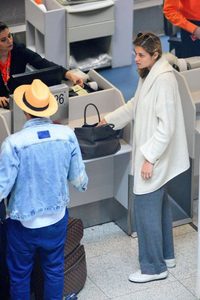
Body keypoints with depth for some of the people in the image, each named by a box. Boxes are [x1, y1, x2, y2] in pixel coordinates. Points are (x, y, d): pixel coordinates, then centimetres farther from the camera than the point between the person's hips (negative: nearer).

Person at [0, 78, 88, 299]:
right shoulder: (67, 135, -13)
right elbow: (77, 176, -2)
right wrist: (83, 185, 22)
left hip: (23, 222, -3)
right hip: (56, 217, 3)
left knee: (20, 273, 17)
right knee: (54, 268, 21)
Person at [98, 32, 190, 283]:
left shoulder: (164, 79, -23)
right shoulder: (148, 76, 8)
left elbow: (166, 125, -25)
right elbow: (134, 105, 25)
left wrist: (149, 157, -24)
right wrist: (109, 119, 23)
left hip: (155, 158, -10)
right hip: (151, 154, 10)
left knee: (146, 209, -3)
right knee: (159, 205, 20)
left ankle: (154, 267, 8)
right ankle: (165, 255, 34)